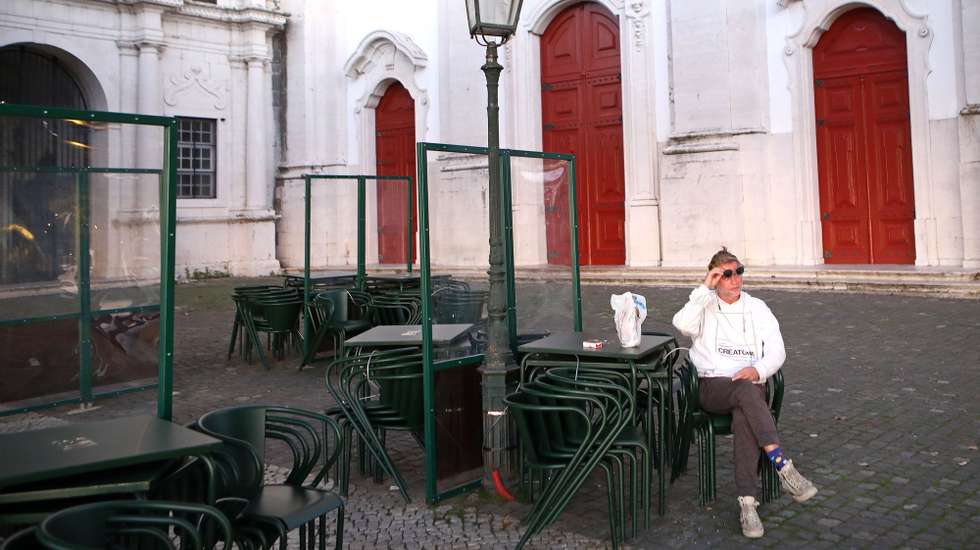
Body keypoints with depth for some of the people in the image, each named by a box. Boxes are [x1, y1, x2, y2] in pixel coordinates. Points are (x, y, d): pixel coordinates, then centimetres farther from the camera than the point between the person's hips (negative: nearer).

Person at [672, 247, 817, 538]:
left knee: (743, 418, -34)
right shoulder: (704, 306, 10)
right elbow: (683, 325, -15)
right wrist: (704, 288, -12)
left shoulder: (757, 307, 16)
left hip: (750, 385, 2)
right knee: (747, 392, -36)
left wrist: (758, 370, -13)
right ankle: (784, 468, -40)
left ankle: (747, 502, -34)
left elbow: (777, 351, 8)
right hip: (713, 386, -1)